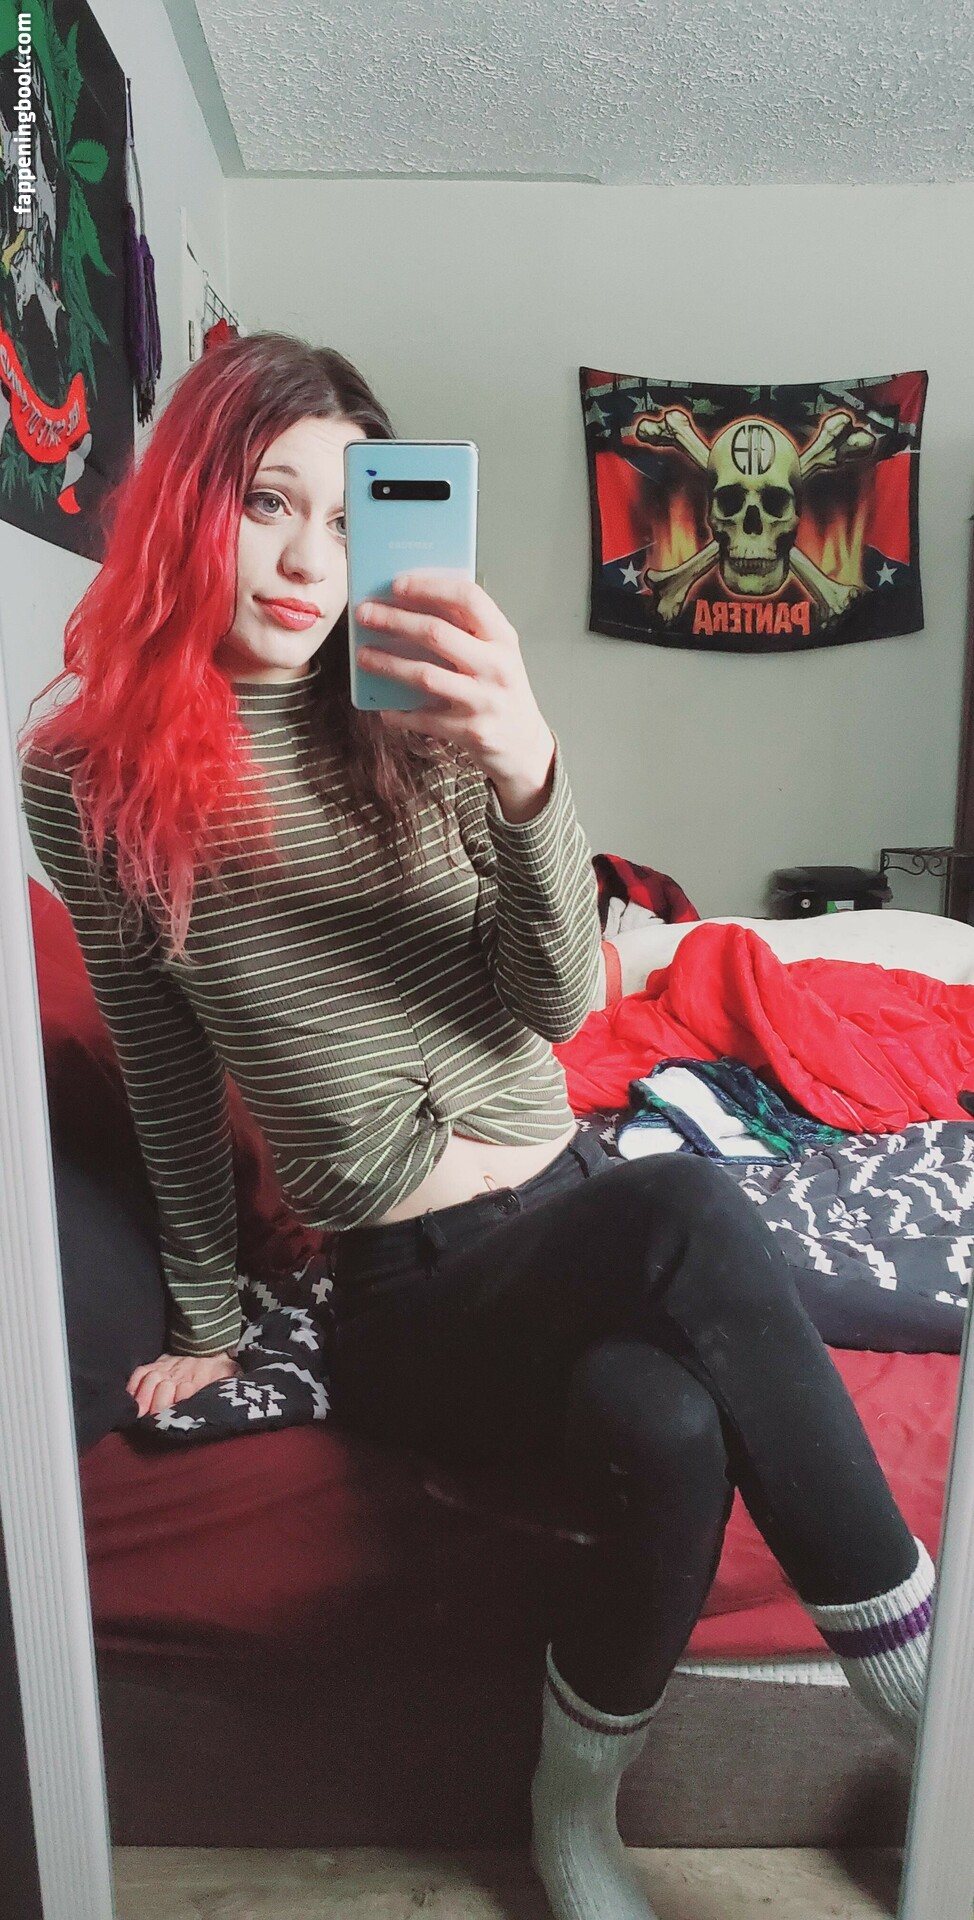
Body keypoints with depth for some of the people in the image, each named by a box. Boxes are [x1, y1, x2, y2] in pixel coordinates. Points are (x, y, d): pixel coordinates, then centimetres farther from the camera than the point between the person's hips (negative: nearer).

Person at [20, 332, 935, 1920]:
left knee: (675, 1433, -30)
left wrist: (526, 774, -27)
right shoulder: (89, 777, -1)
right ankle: (921, 1681, -8)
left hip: (572, 1218, 3)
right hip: (407, 1300, -2)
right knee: (687, 1210, -31)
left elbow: (560, 1003, -9)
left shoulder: (420, 720, 2)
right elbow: (165, 1074, 7)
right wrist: (204, 1316, 13)